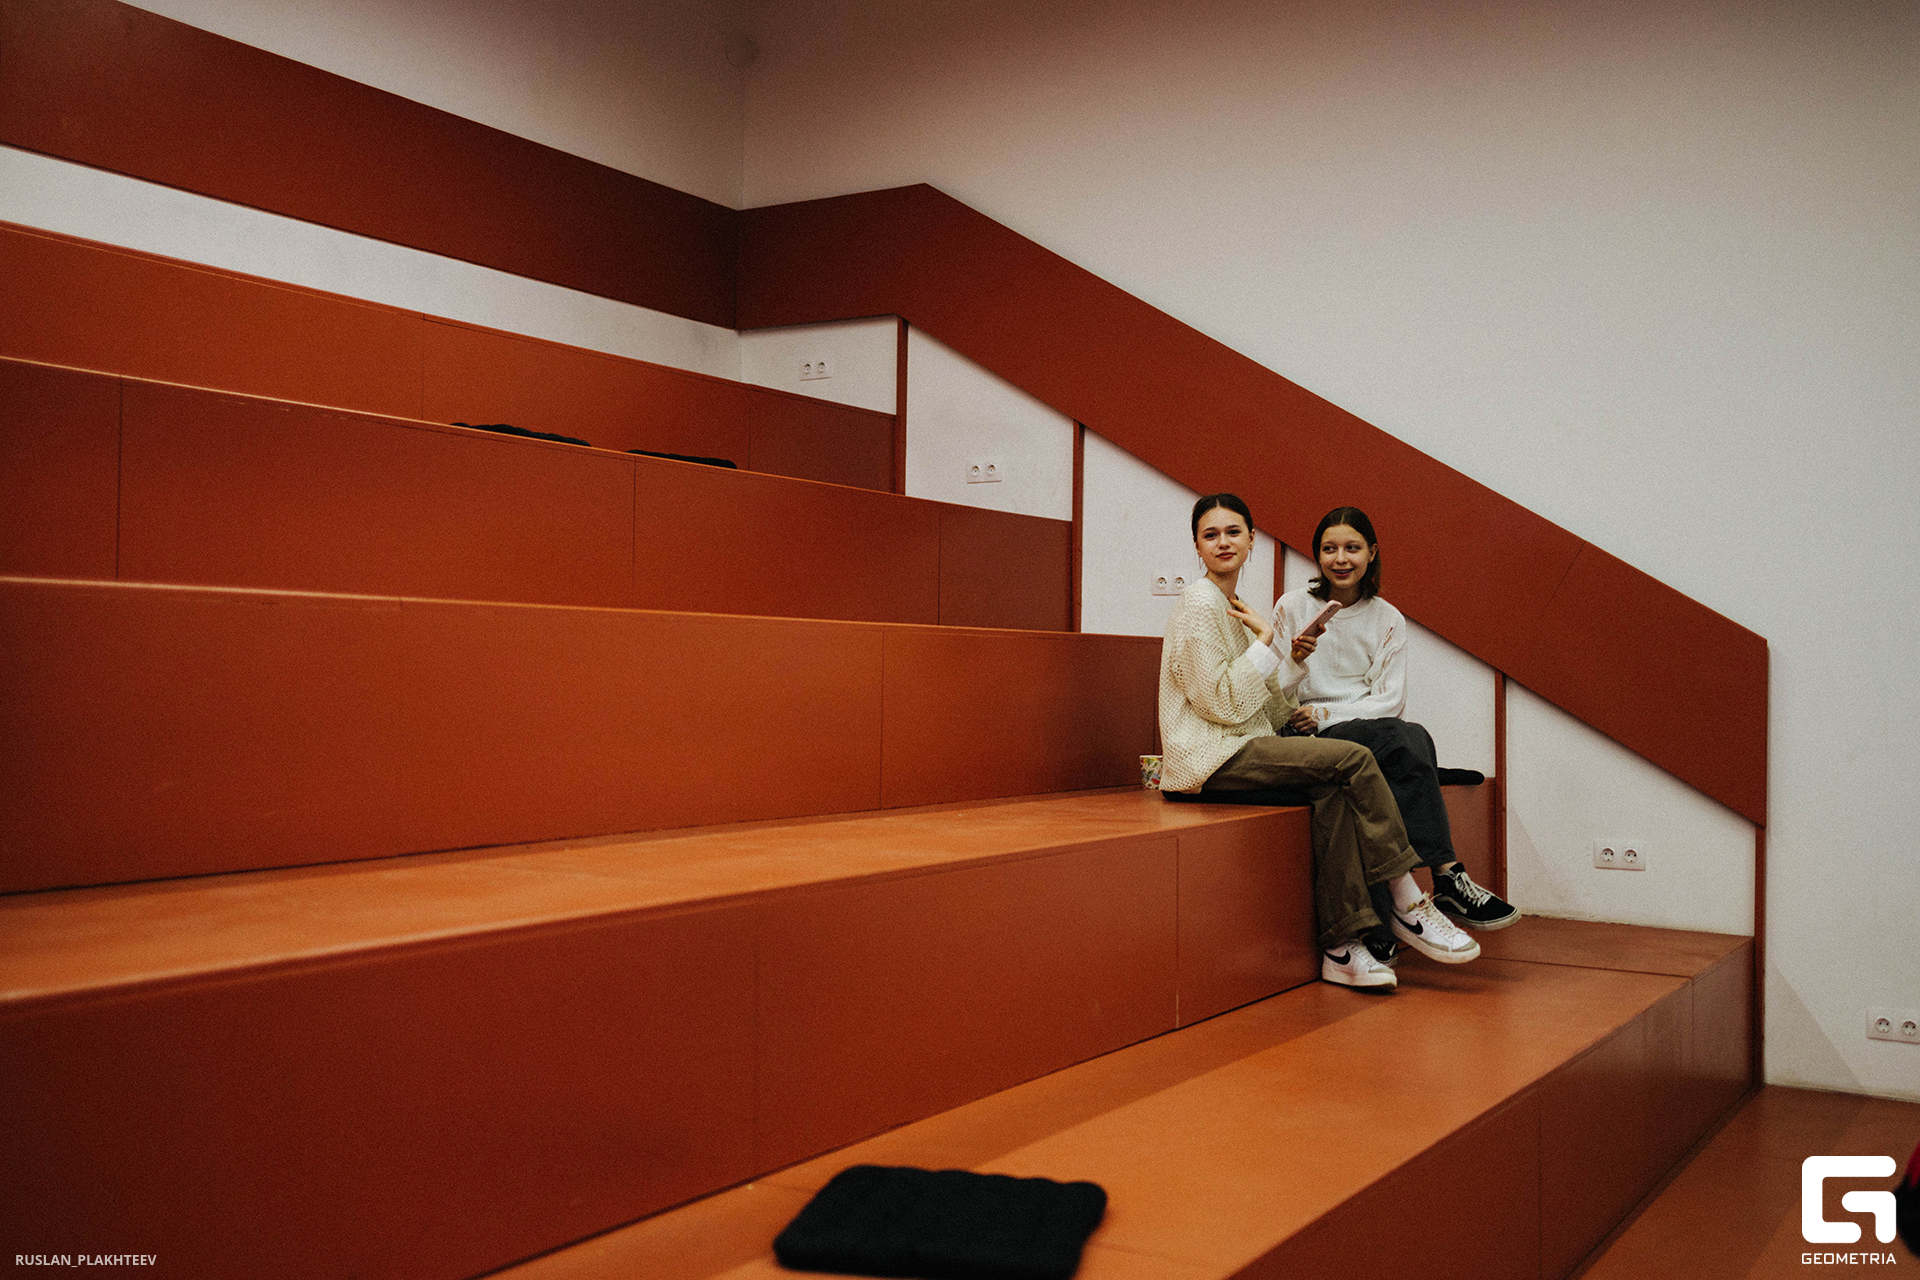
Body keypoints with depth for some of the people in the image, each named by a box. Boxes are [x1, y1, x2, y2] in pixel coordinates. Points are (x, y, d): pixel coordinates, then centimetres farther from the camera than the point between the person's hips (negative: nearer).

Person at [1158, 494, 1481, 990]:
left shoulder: (1234, 607, 21)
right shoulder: (1200, 604, -7)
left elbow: (1264, 708, 17)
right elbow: (1223, 703, -15)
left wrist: (1295, 660, 2)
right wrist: (1265, 641, -9)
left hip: (1238, 750, 8)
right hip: (1210, 758, -8)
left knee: (1332, 795, -20)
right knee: (1354, 759, -20)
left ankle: (1342, 947, -21)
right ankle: (1406, 902, -12)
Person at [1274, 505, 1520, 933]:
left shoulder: (1387, 619, 11)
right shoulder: (1293, 607, 5)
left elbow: (1390, 699, 2)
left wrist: (1327, 714, -12)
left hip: (1371, 731, 3)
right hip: (1307, 740, -3)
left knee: (1411, 740, -34)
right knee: (1409, 740, -32)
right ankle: (1447, 878, -38)